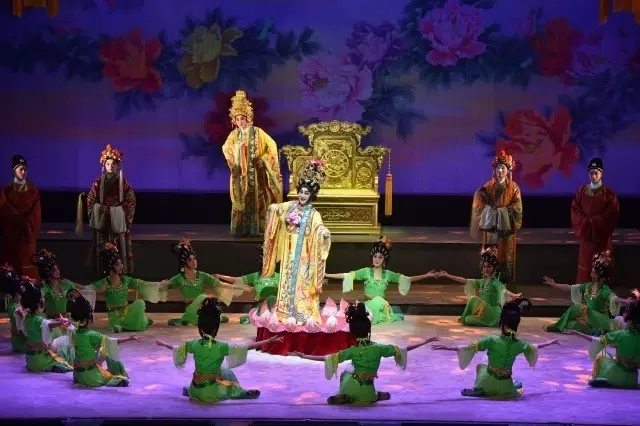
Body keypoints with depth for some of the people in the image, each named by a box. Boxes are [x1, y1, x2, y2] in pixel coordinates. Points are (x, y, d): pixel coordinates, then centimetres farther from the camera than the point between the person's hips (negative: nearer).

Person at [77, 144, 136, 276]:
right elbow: (90, 200, 3)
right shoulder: (99, 182, 1)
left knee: (120, 248, -1)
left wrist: (125, 214, -7)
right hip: (102, 221, 1)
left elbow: (131, 200, 1)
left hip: (118, 222, 0)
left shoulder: (123, 182, 0)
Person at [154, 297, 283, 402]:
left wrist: (162, 344, 34)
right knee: (225, 372, 24)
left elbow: (176, 348, 13)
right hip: (214, 393, -4)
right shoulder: (221, 347, -18)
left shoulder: (194, 344, -7)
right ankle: (238, 393, 26)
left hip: (197, 392, 4)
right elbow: (248, 346, -15)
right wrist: (270, 340, -9)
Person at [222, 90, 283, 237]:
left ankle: (255, 228, 1)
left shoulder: (257, 132, -1)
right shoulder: (234, 134, 7)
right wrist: (238, 147, -20)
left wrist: (262, 159, -6)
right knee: (241, 199, 0)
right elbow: (225, 148, -4)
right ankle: (241, 229, 2)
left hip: (254, 171, -2)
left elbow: (271, 145, 0)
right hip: (240, 172, 2)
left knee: (255, 199, -2)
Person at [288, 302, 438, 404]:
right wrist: (425, 342, 5)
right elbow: (402, 350, -3)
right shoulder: (378, 348, -7)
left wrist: (304, 356, 0)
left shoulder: (352, 351, -7)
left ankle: (345, 397, 5)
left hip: (351, 388, -2)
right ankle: (376, 396, 1)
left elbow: (326, 358, -7)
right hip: (367, 393, 2)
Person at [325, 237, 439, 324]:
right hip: (369, 305, -3)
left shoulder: (388, 274, 4)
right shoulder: (366, 272, 0)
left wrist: (426, 276, -2)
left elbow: (407, 279, 5)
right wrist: (326, 275, -11)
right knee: (377, 302, -31)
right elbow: (346, 275, -4)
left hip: (381, 306, 3)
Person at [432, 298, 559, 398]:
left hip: (489, 383, -6)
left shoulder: (492, 340, -18)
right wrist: (550, 343, 34)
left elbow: (470, 347, -17)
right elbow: (533, 348, 15)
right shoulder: (518, 343, -4)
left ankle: (479, 390, 8)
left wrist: (447, 348, -13)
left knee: (480, 366, 27)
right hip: (506, 388, 6)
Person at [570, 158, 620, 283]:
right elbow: (575, 211, 3)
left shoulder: (609, 192, -5)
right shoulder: (581, 191, 5)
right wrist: (586, 222, -13)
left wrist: (594, 222, -14)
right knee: (586, 262, 4)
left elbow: (613, 214, -9)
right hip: (586, 233, 3)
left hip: (602, 234, -3)